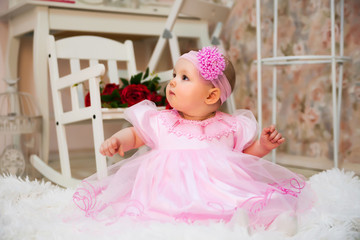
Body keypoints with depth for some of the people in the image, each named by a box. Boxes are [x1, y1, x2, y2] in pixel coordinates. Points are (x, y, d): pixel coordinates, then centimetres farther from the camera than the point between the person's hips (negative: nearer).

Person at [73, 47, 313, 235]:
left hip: (217, 185, 0)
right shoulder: (160, 122, 12)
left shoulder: (231, 126, 11)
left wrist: (264, 145, 3)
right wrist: (118, 140, 4)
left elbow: (248, 152, 22)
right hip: (168, 186, 1)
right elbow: (134, 134, 24)